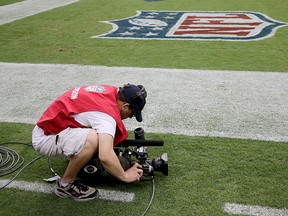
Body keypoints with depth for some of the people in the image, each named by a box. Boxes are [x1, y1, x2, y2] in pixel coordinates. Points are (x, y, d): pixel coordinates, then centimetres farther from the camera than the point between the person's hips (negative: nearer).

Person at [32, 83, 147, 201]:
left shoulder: (111, 90, -2)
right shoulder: (107, 112, -28)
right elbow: (105, 156, -38)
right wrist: (125, 176, -20)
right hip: (44, 137, -9)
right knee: (93, 139, -33)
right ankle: (65, 185, -10)